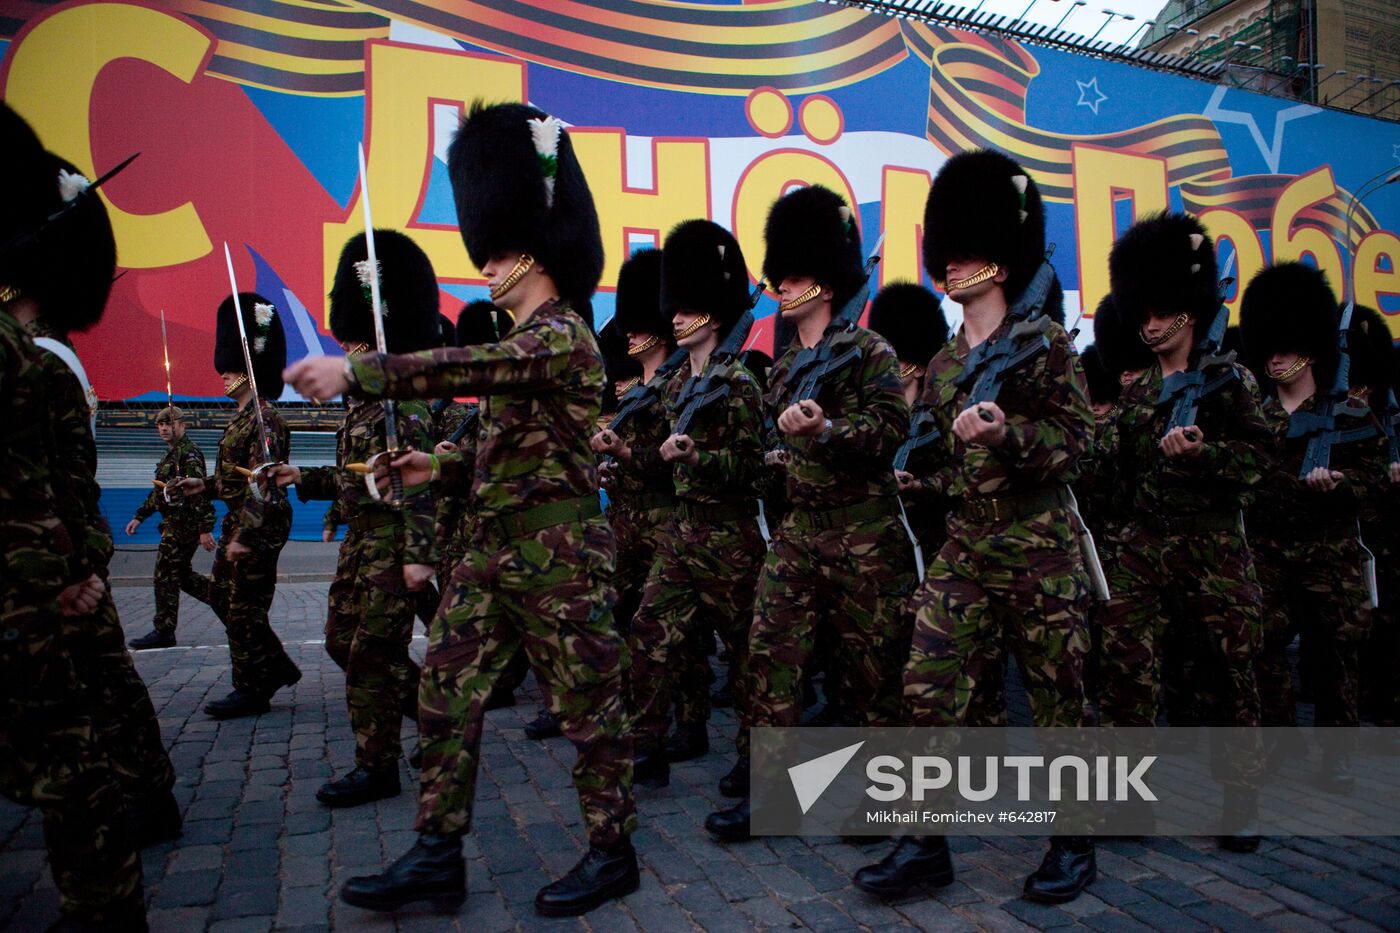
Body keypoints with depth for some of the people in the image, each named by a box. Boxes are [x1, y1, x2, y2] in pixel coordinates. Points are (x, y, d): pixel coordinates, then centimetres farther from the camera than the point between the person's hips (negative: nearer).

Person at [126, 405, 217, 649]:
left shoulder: (189, 454, -14)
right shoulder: (172, 455, 19)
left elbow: (200, 492, -22)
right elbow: (159, 492, 27)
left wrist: (205, 529, -26)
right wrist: (139, 516, 22)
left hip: (182, 526, -10)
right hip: (175, 524, 10)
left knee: (165, 578, -6)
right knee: (182, 575, 15)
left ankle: (163, 633, 1)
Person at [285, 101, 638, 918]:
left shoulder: (563, 336, -13)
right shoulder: (526, 340, 16)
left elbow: (470, 368, -29)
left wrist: (355, 373, -32)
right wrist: (442, 466, 15)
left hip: (560, 554, -10)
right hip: (498, 550, 10)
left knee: (588, 705, 4)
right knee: (448, 692, 10)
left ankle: (613, 853, 21)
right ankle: (438, 855, 21)